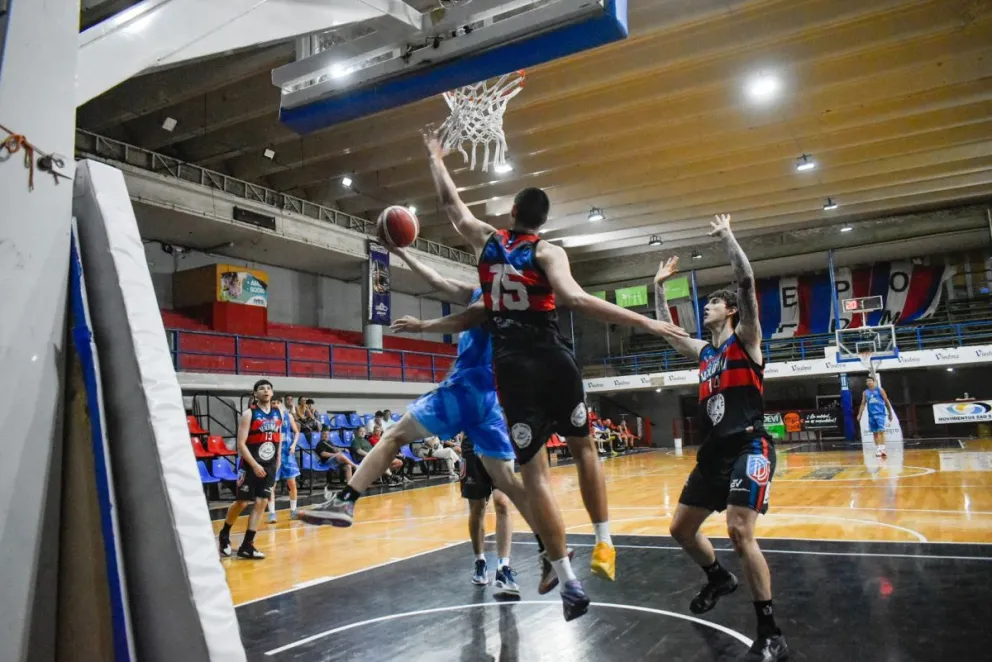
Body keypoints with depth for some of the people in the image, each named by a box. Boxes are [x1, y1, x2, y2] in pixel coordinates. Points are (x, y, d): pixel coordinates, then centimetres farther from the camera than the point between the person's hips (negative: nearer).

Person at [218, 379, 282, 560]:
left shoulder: (278, 413, 6)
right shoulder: (249, 414, -11)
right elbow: (241, 444, -14)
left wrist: (278, 462, 12)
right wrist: (254, 465, -20)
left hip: (269, 466, 5)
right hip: (250, 466, -5)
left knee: (261, 503, 1)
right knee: (241, 502, 2)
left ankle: (247, 545, 6)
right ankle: (224, 534, 28)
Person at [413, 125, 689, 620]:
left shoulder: (485, 240, 7)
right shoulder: (547, 252, -3)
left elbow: (450, 202, 22)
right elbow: (574, 299, -21)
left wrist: (435, 157, 39)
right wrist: (644, 322, -22)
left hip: (512, 367, 1)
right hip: (553, 360, -1)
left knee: (533, 472, 2)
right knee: (583, 447, 21)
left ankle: (567, 581, 1)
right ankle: (604, 545, 19)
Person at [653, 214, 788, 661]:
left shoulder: (745, 339, -1)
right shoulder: (704, 352, 18)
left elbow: (746, 281, -14)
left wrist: (726, 236, -8)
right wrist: (659, 287, 26)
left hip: (750, 447, -8)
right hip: (714, 451, 8)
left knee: (739, 530, -23)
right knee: (681, 529, 11)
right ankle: (719, 579, 40)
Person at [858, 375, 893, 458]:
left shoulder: (880, 390, 0)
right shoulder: (865, 393, 10)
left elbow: (886, 401, 4)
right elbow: (863, 404, 12)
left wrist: (890, 413, 3)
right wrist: (860, 414, 3)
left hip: (880, 413, -4)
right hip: (871, 415, 4)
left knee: (881, 431, -14)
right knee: (875, 433, 7)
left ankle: (882, 449, -17)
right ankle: (877, 450, 12)